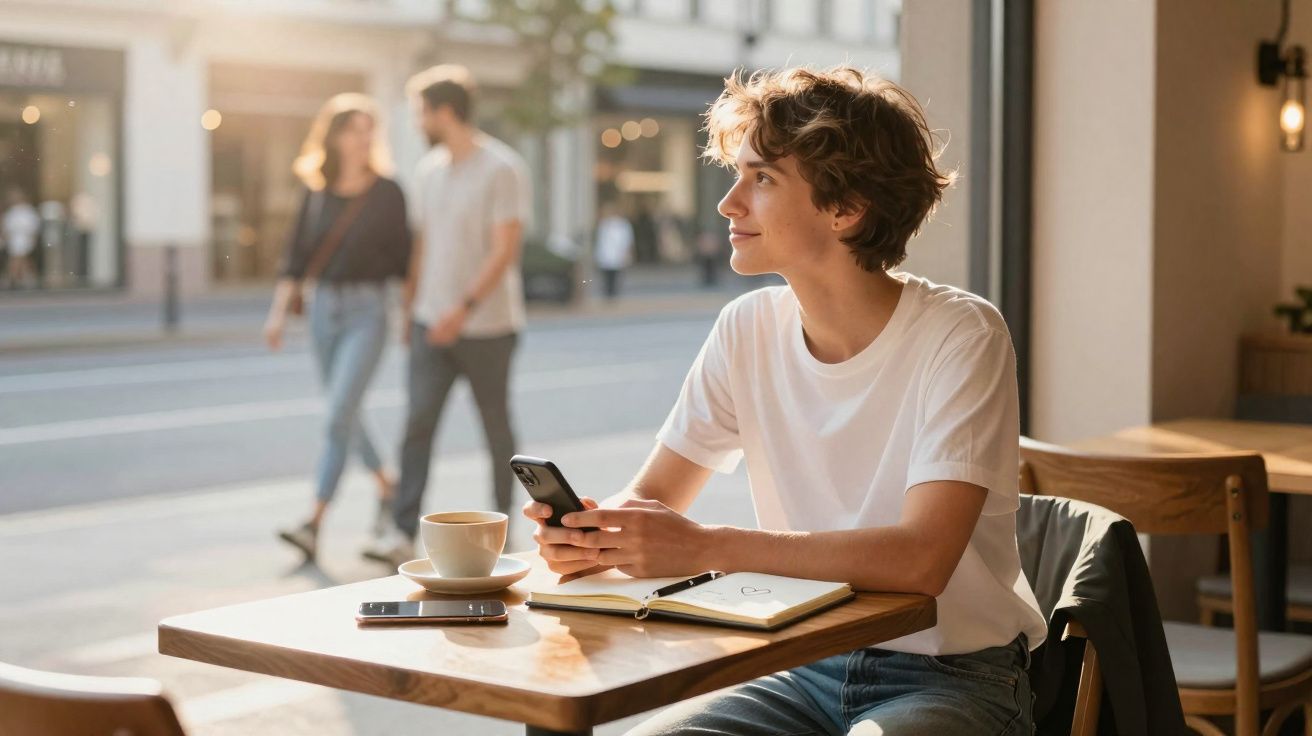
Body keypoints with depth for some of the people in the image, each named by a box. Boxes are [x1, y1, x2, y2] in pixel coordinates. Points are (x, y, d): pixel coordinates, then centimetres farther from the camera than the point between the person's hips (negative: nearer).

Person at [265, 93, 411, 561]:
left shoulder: (387, 193, -3)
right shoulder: (317, 192, 6)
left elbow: (403, 258, 0)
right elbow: (296, 257, 7)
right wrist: (279, 311, 0)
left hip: (366, 311, -5)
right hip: (324, 309, 5)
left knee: (338, 417, -13)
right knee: (345, 416, 15)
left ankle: (314, 525, -14)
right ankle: (387, 487, 38)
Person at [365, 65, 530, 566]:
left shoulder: (502, 169, -12)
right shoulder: (429, 171, 10)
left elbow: (505, 249, -18)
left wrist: (465, 308, -26)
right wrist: (410, 308, 17)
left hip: (486, 325, -5)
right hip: (432, 322, 5)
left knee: (496, 427, 7)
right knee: (418, 423, -6)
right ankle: (402, 534, -8)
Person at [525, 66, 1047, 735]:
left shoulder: (961, 336, -16)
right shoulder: (749, 330, 0)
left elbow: (922, 556, -27)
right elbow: (651, 495, 4)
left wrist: (707, 548, -33)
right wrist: (586, 533, -20)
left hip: (954, 675, -4)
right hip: (808, 667, 4)